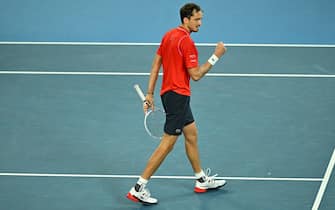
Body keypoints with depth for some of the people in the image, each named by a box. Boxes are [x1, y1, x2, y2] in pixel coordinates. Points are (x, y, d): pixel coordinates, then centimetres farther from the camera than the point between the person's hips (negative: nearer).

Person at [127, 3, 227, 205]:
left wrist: (150, 93, 12)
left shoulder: (169, 35, 8)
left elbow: (156, 65, 10)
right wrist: (216, 56, -11)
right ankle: (139, 188, -5)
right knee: (168, 143, -6)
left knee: (192, 134, 21)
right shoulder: (187, 42, -20)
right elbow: (196, 75, -19)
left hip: (170, 93, 10)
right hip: (178, 95, -10)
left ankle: (202, 180, 33)